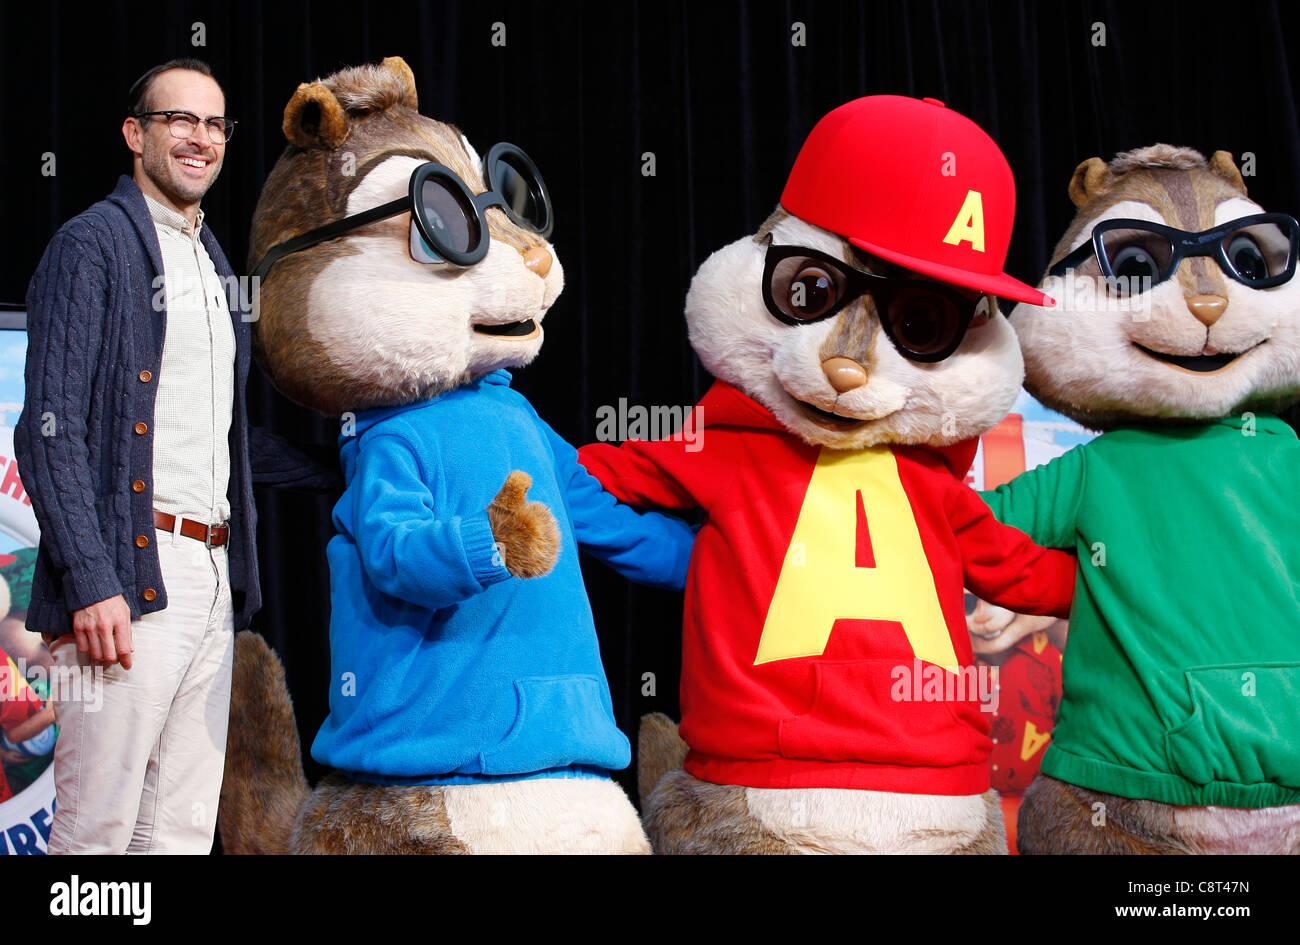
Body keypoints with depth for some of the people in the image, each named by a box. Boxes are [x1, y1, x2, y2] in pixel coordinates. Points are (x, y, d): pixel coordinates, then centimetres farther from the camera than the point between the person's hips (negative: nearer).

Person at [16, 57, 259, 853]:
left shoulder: (216, 265, 22)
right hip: (132, 573, -8)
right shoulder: (92, 244, -3)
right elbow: (50, 429, -11)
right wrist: (89, 583, -19)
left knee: (185, 830, 8)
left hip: (215, 578, 8)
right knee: (97, 828, -6)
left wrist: (239, 574, 17)